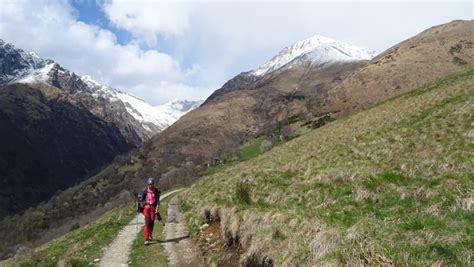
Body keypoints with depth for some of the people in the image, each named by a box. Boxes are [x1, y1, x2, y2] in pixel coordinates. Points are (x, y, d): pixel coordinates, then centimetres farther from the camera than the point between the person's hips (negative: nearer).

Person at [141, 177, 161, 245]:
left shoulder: (156, 191, 1)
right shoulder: (145, 191, 2)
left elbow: (158, 201, -2)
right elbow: (142, 199, 8)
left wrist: (157, 209, -10)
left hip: (153, 208, 1)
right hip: (146, 207, -1)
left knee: (152, 223, 6)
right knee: (147, 223, -10)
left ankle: (150, 235, 33)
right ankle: (146, 239, -10)